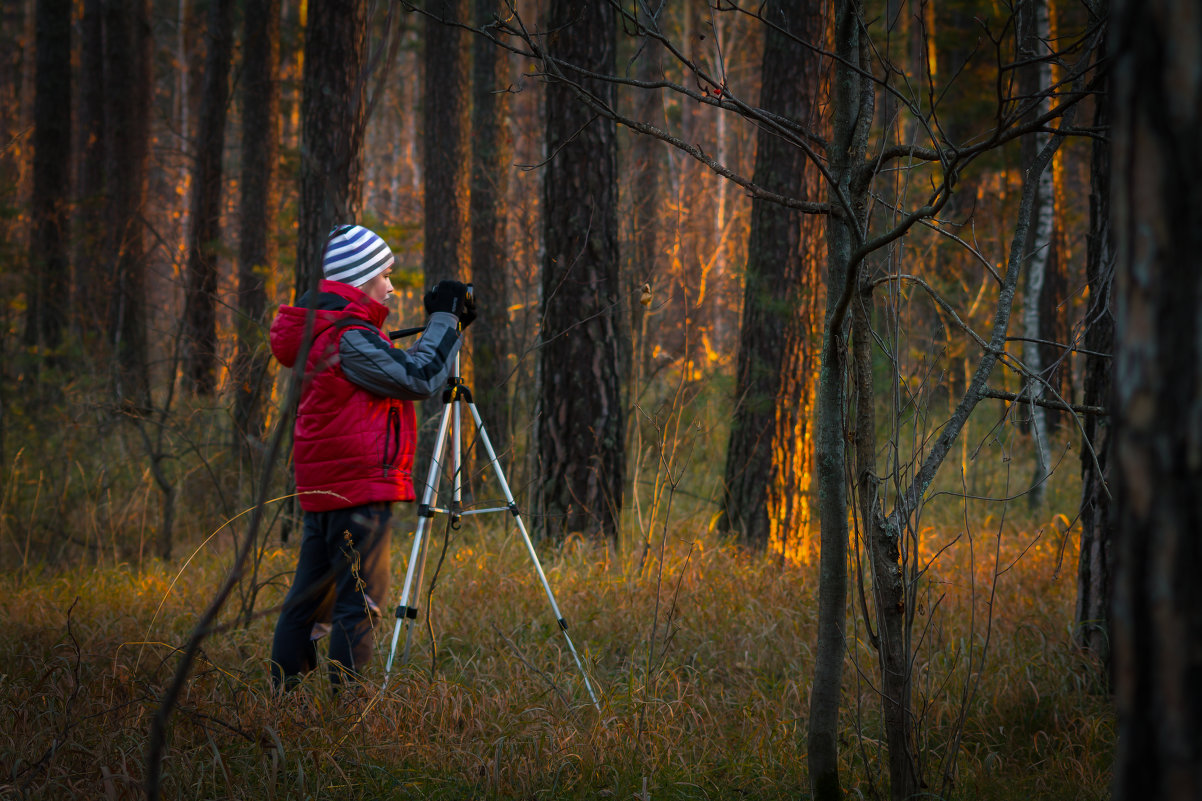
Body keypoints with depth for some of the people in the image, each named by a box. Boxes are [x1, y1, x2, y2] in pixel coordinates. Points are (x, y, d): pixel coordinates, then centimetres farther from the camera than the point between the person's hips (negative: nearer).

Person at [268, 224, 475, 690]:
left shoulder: (322, 330, 16)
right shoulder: (348, 337, -15)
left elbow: (398, 369, 22)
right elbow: (417, 379, -17)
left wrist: (448, 325, 16)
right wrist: (443, 320, -6)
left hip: (322, 488, 10)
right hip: (359, 489, -10)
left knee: (310, 598, 12)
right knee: (360, 601, -7)